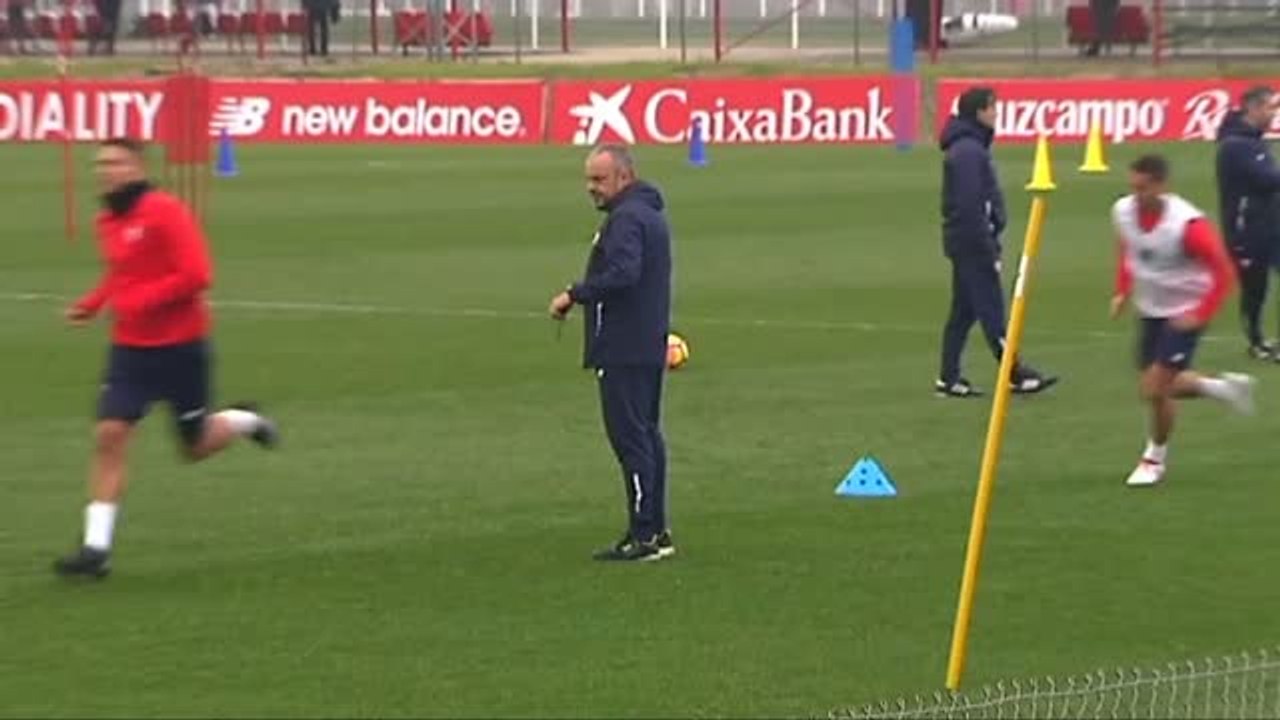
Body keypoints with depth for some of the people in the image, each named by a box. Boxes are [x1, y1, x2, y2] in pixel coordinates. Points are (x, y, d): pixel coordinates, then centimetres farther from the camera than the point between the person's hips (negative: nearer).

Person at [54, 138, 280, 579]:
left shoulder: (166, 212, -16)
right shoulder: (107, 222, 6)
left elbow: (197, 274, -22)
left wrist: (140, 301, -25)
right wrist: (91, 305, 5)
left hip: (180, 347, -5)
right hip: (130, 348, 5)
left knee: (197, 447, 8)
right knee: (109, 435, -10)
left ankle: (245, 421, 42)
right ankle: (96, 548, -9)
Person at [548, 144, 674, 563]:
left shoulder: (626, 218, -16)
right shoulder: (651, 213, 18)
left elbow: (623, 273, -30)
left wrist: (574, 296, -24)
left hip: (623, 351, -11)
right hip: (650, 345, 11)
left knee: (630, 437, -8)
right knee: (646, 434, 14)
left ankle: (644, 535, -9)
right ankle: (656, 531, 18)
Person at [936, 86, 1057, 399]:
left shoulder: (969, 146, 15)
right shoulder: (968, 151, -17)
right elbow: (970, 207, -21)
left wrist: (990, 243, 19)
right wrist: (989, 249, -19)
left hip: (964, 243, 10)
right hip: (973, 243, -10)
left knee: (963, 311, 11)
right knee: (991, 311, -6)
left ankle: (949, 378, 13)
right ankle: (1016, 375, -4)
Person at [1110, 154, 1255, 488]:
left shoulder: (1187, 224, -30)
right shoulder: (1123, 211, -11)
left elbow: (1223, 272, -22)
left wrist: (1200, 315, -25)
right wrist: (1122, 292, 2)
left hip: (1184, 314, -7)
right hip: (1150, 310, 7)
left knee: (1156, 389, -10)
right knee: (1158, 388, 16)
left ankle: (1155, 459, 15)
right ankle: (1224, 387, 39)